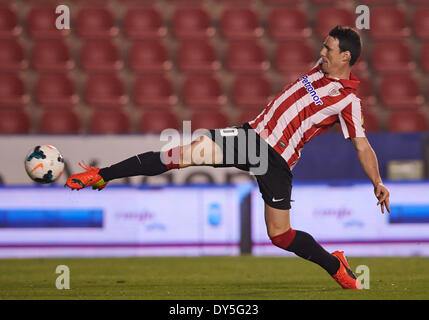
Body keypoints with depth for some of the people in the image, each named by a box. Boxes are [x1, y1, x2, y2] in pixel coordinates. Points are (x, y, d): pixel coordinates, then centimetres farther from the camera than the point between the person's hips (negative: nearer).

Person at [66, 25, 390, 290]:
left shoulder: (348, 100, -6)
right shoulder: (320, 69, 10)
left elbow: (363, 146, -3)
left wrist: (378, 182, -9)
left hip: (278, 160, -5)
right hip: (252, 134, 5)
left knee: (280, 235, -5)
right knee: (188, 152, -13)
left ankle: (336, 265, 23)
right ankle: (102, 176, -12)